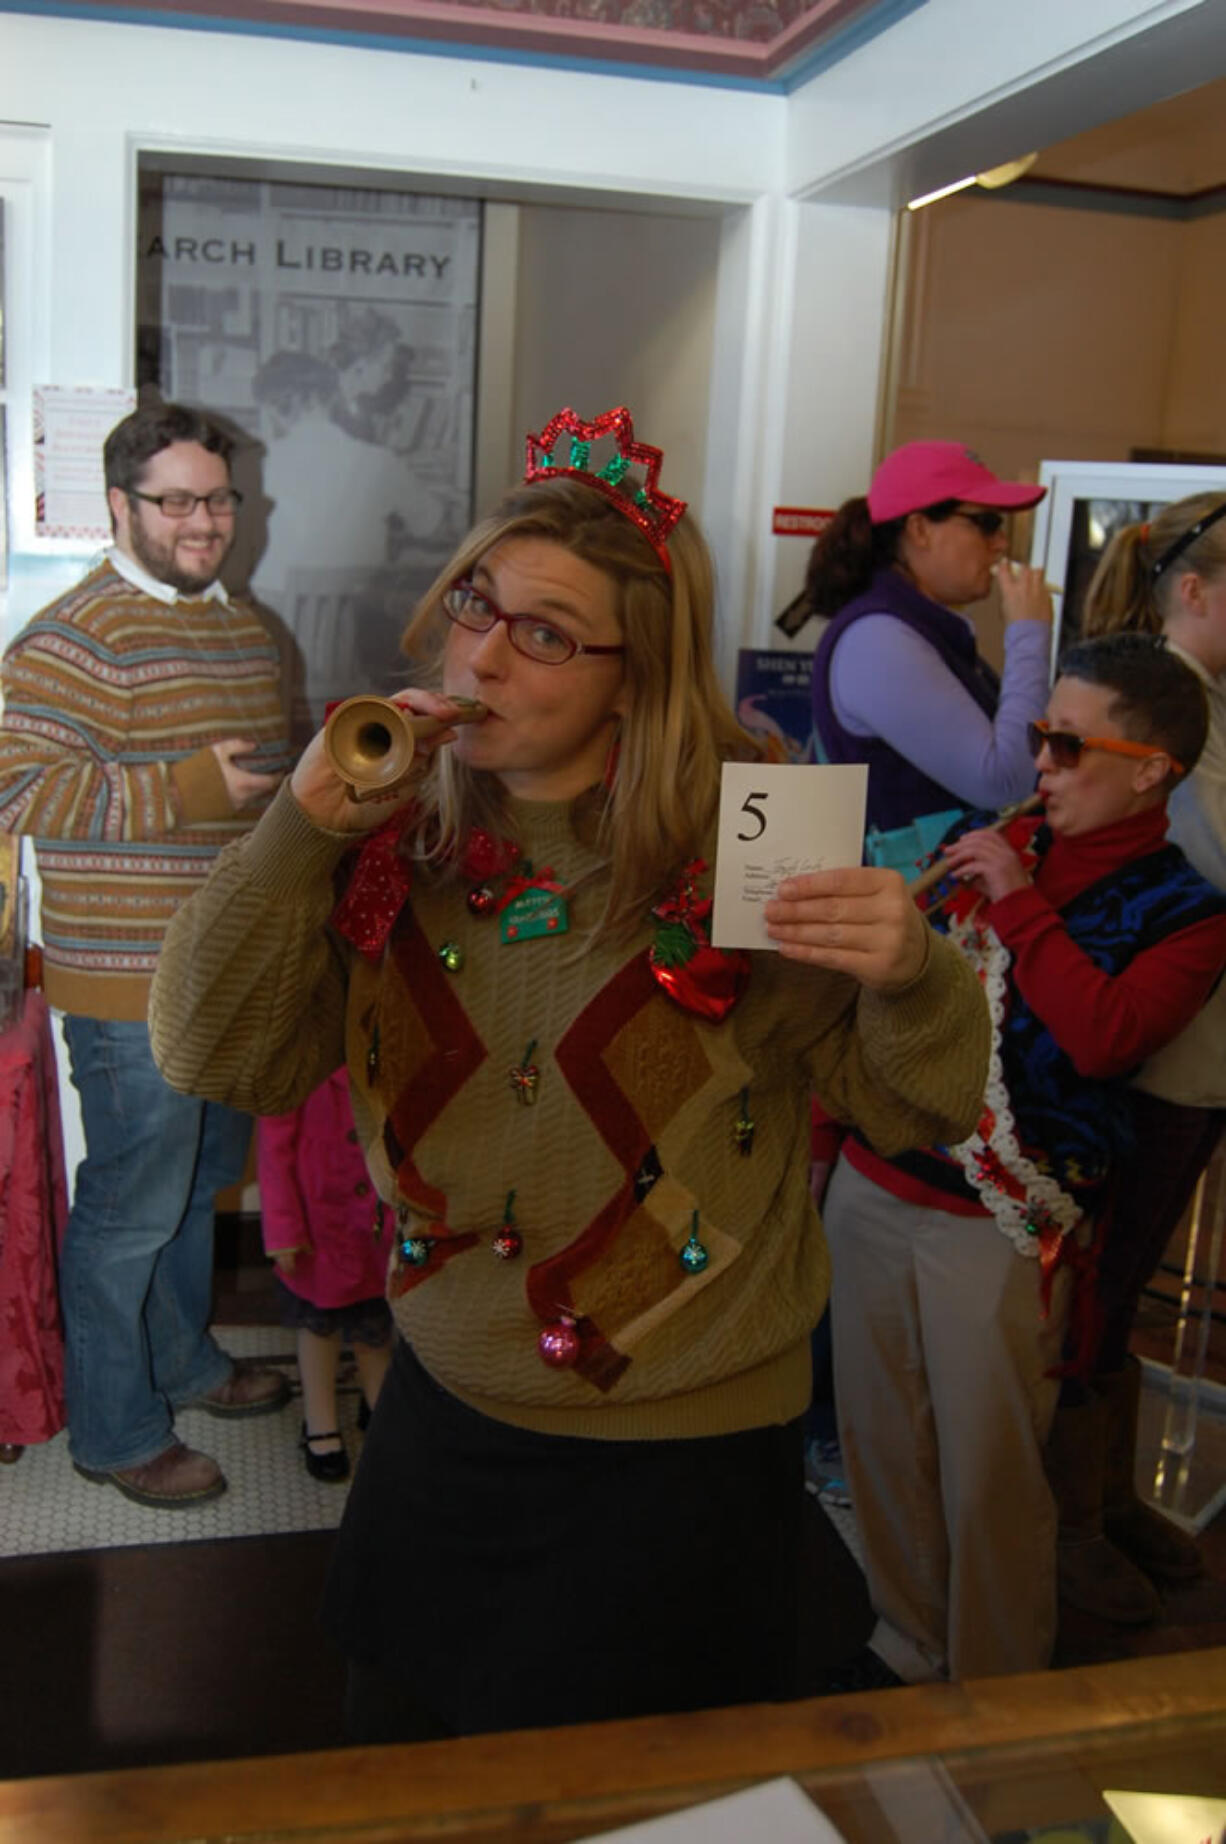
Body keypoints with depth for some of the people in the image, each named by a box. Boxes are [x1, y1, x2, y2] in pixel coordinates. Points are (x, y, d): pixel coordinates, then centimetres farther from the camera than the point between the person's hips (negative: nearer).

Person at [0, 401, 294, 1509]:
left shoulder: (246, 628, 13)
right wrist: (186, 790, -26)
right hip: (132, 983, -8)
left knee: (202, 1182, 22)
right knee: (131, 1208, 3)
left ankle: (185, 1362, 42)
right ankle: (113, 1432, 21)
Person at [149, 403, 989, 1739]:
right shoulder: (401, 840, -6)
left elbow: (913, 1105, -9)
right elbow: (213, 1060, -8)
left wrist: (909, 975, -32)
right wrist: (304, 823, -18)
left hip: (676, 1446, -4)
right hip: (443, 1407, 5)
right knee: (399, 1756, 25)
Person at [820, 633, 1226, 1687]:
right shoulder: (990, 844, 11)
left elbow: (1104, 1036, -22)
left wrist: (1019, 903, -15)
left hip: (999, 1228, -5)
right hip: (874, 1190, 5)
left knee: (989, 1480, 5)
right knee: (879, 1449, 15)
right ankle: (907, 1650, 38)